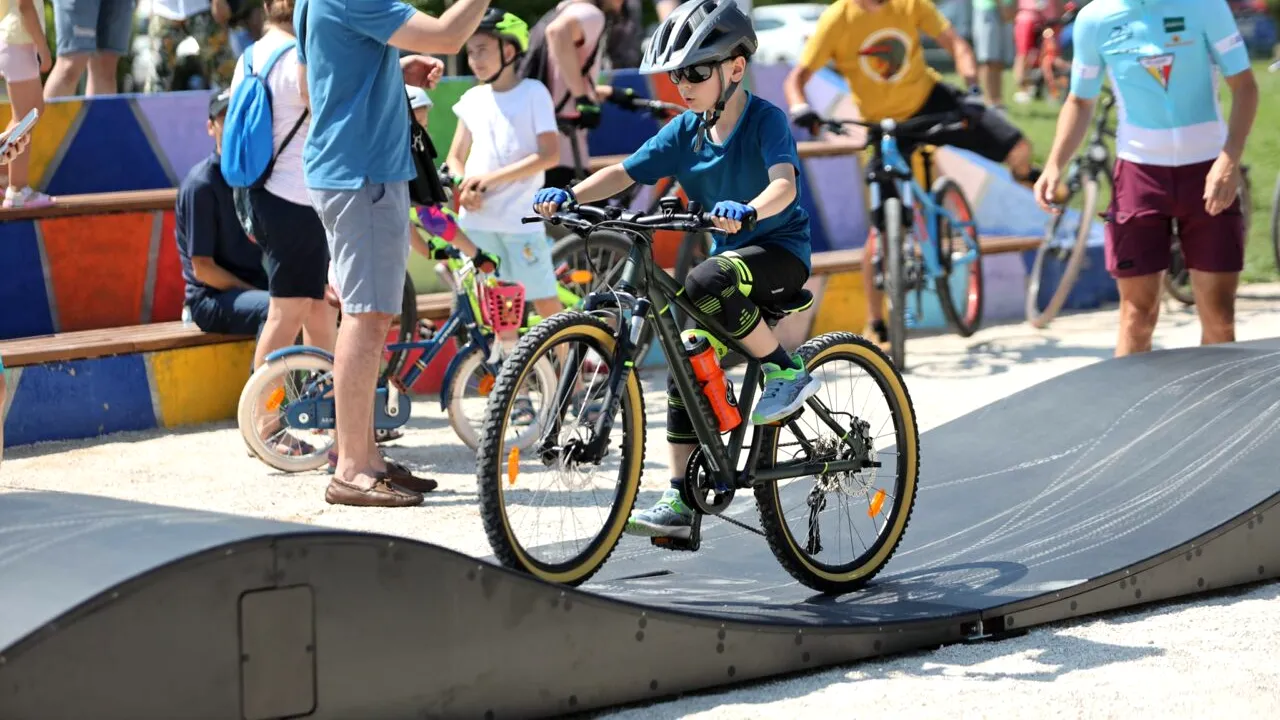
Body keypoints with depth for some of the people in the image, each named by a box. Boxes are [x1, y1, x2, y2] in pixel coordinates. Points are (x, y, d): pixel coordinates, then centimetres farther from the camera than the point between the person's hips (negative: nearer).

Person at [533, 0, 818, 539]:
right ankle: (680, 501, 2)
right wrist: (570, 195, -21)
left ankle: (785, 371, -18)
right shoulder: (685, 131, 2)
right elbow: (625, 172, -4)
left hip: (781, 250, -7)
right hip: (730, 255, 7)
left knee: (705, 281, -36)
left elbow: (784, 184, -31)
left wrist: (747, 210, -52)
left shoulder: (765, 120, -15)